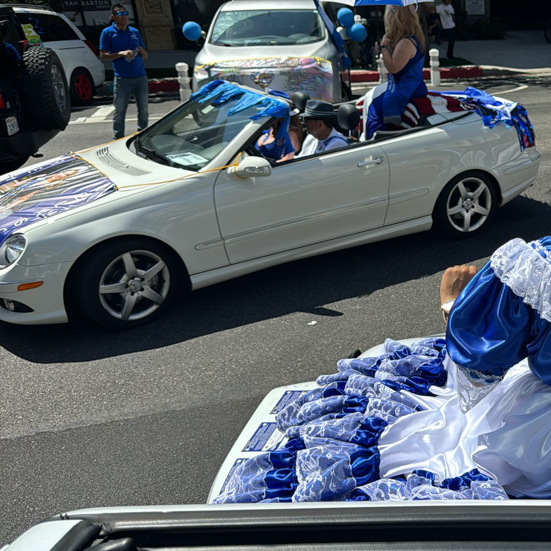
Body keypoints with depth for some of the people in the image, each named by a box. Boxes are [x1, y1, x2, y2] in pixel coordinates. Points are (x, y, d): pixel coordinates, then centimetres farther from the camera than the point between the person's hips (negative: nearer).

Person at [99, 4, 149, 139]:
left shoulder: (135, 32, 14)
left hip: (140, 76, 4)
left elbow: (145, 56, 17)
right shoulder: (108, 32, 1)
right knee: (119, 112, -2)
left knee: (144, 110, 9)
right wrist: (121, 53, -17)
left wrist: (142, 51, -7)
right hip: (122, 78, -4)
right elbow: (103, 55, -5)